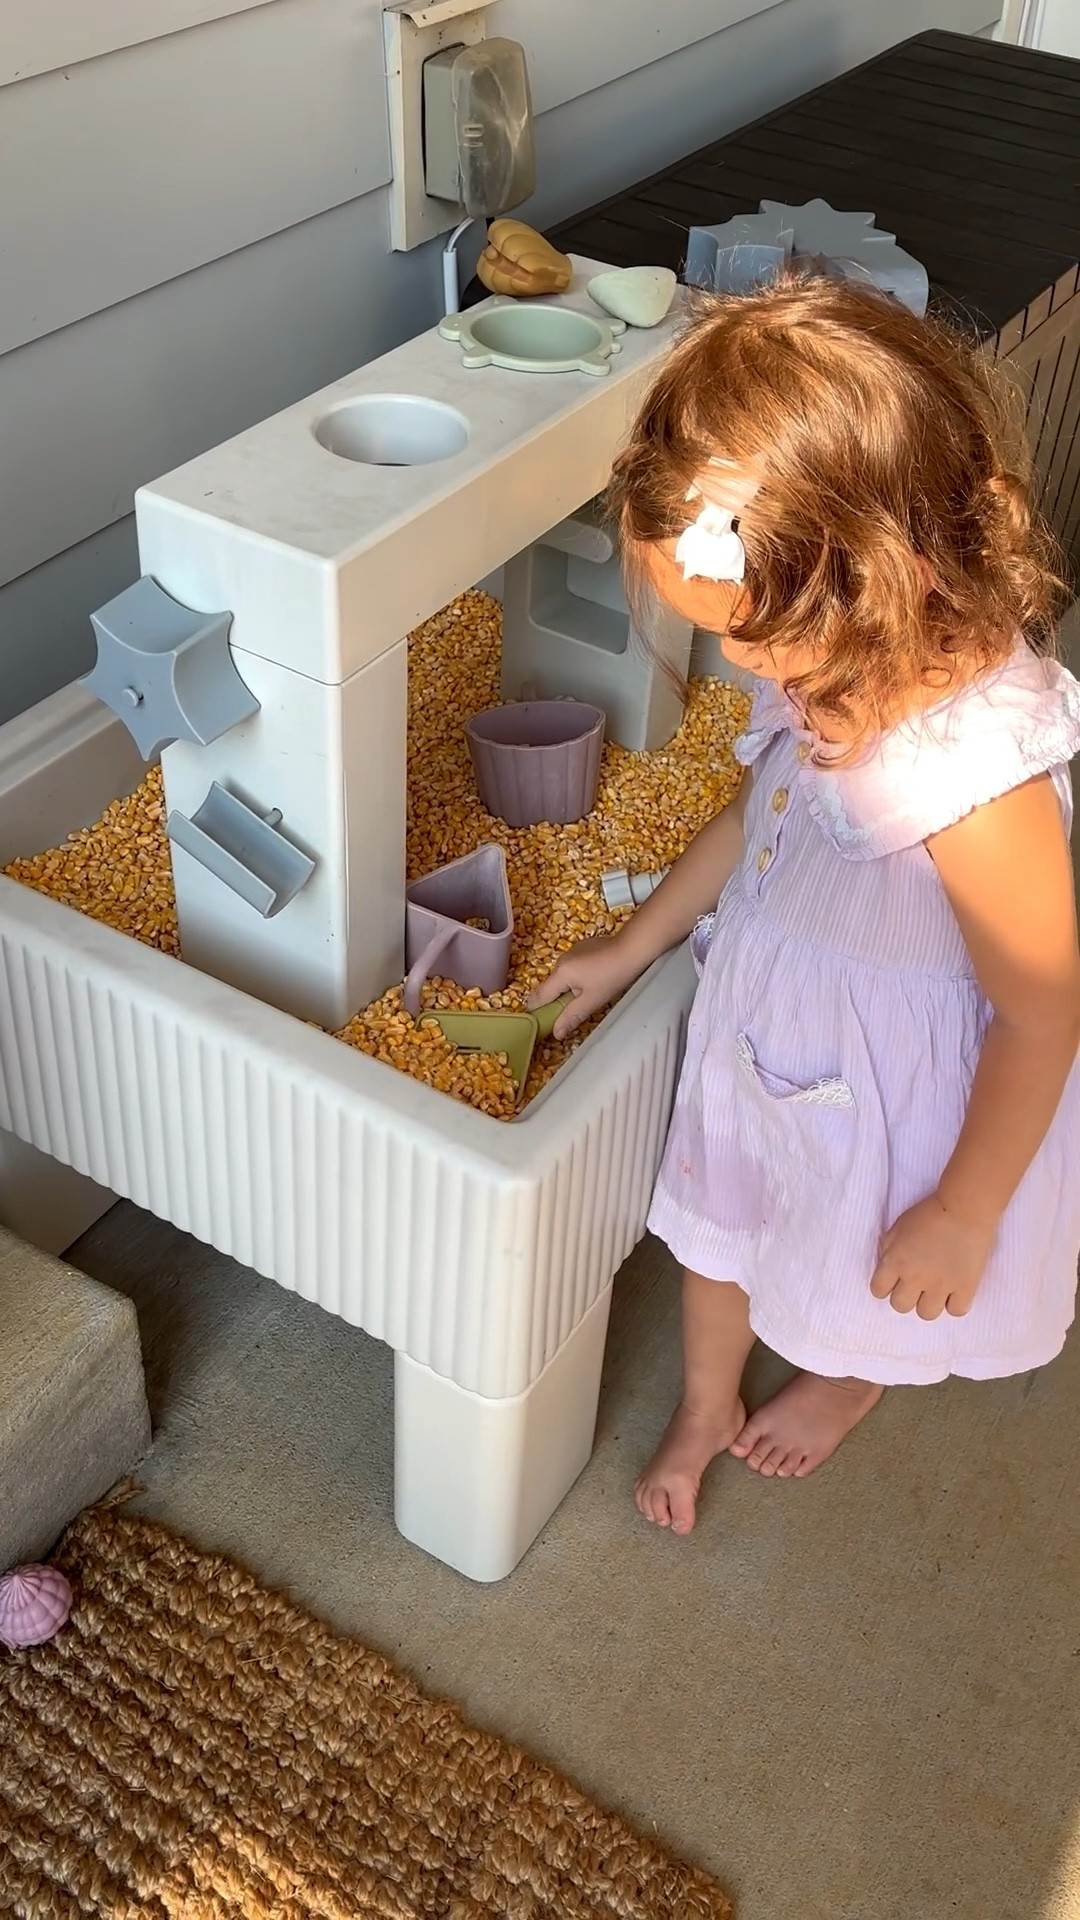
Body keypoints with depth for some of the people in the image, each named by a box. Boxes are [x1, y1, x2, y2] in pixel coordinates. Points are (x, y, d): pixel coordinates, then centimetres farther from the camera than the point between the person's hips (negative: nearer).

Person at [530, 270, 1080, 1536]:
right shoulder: (845, 658, -19)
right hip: (763, 1017, 6)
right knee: (721, 1209, 27)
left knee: (873, 1276, 27)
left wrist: (965, 1212, -13)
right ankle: (702, 1408, 57)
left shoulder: (970, 777, -41)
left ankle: (848, 1385, 63)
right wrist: (632, 947, 11)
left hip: (890, 1081, -6)